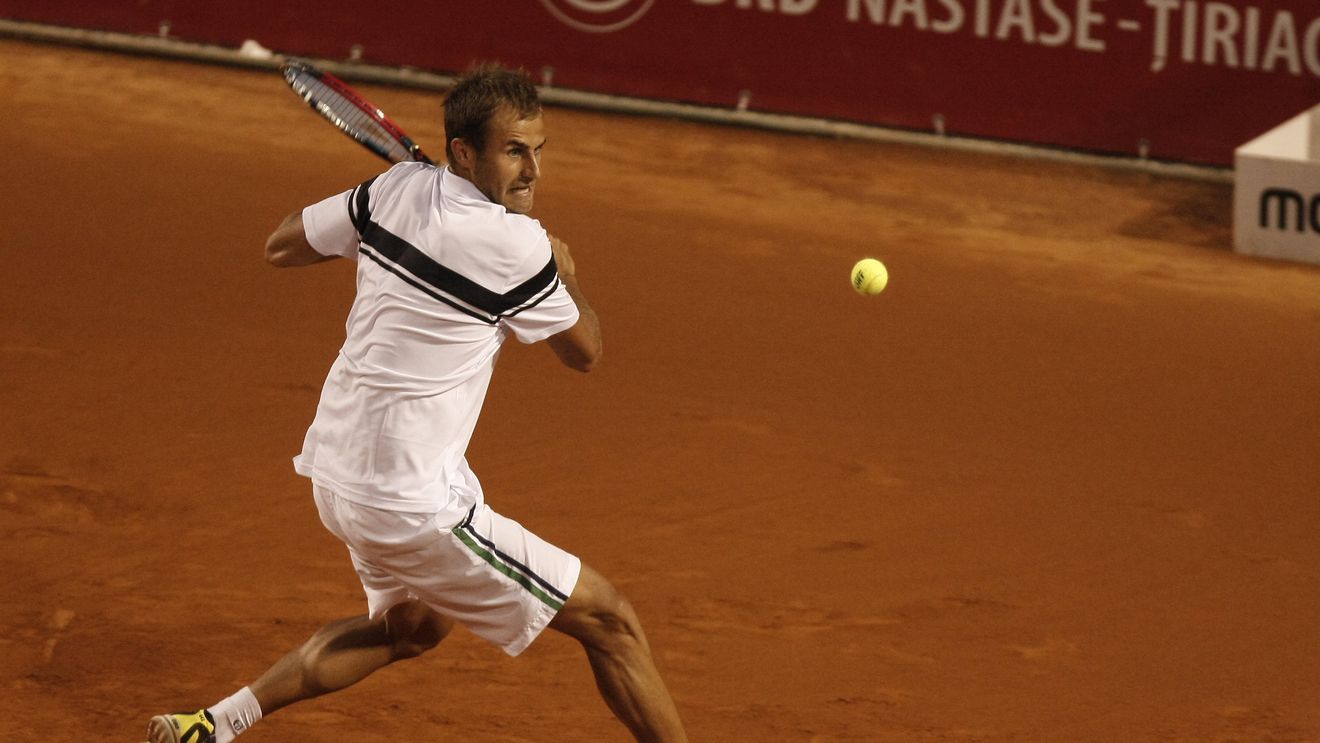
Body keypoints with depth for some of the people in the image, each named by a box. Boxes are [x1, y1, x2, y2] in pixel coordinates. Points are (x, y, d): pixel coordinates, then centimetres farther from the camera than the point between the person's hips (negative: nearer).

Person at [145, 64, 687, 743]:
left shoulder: (397, 187, -1)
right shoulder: (516, 246, -20)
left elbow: (281, 246, 13)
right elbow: (583, 352, -2)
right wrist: (567, 274, 16)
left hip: (337, 472, 9)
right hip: (409, 503, -9)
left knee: (411, 625, 34)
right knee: (607, 621, 0)